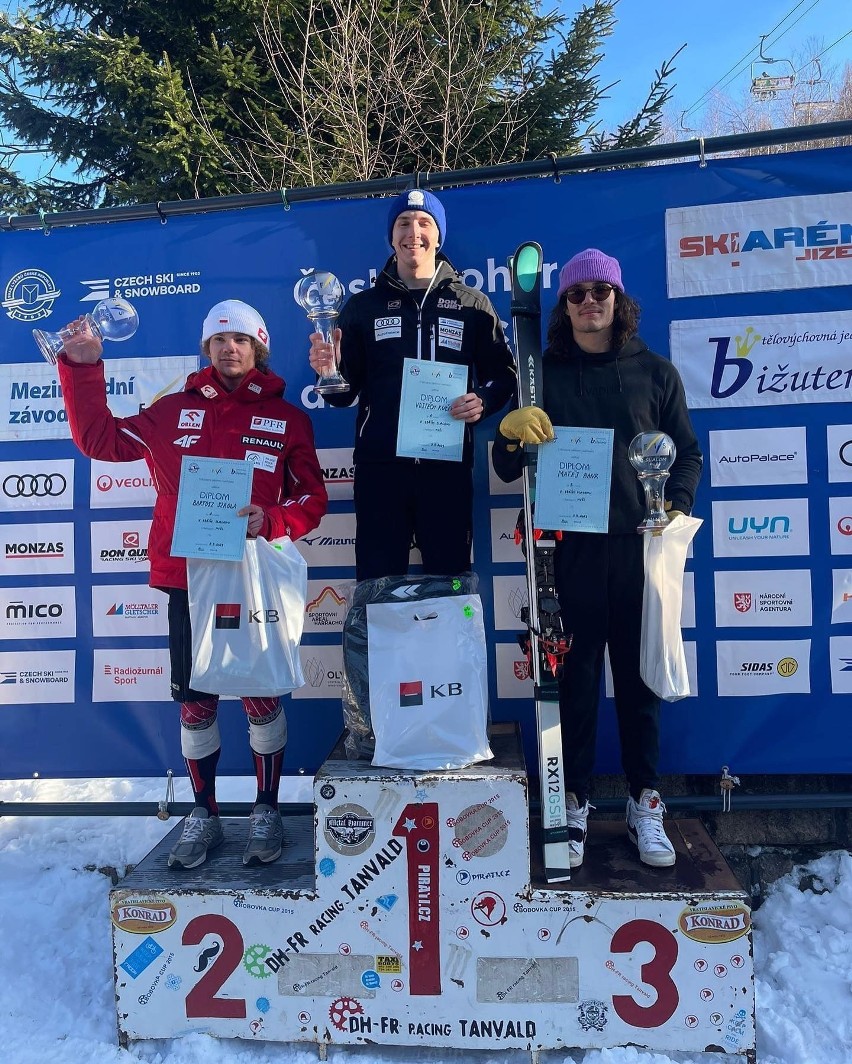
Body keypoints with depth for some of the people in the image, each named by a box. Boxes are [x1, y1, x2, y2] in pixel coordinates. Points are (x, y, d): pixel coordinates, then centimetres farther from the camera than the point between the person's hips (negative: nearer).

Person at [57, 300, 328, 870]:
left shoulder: (287, 418, 6)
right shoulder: (175, 410, 11)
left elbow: (312, 498, 3)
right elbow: (99, 438, 13)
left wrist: (270, 520, -15)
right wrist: (83, 367, 8)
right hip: (188, 580, 2)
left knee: (262, 697, 5)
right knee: (195, 702, 8)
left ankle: (267, 811, 24)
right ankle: (204, 815, 26)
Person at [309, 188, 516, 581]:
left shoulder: (472, 304, 10)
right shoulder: (364, 306, 12)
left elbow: (503, 372, 9)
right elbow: (344, 393, 10)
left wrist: (484, 400, -12)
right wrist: (328, 371, -12)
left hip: (448, 464, 0)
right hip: (379, 466, 1)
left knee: (451, 577, 5)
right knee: (377, 582, 4)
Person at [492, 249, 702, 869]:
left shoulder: (655, 372, 10)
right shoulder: (543, 375, 8)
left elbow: (688, 453, 12)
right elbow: (507, 470, 7)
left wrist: (676, 508, -6)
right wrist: (510, 432, -14)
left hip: (639, 544, 1)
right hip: (569, 546, 0)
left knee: (639, 673, 8)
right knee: (574, 674, 4)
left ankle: (646, 804, 23)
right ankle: (575, 804, 18)